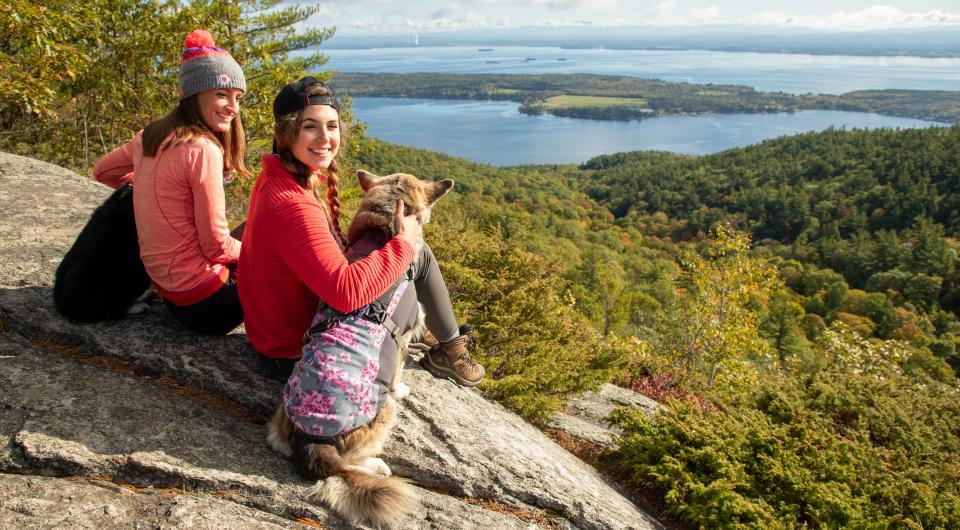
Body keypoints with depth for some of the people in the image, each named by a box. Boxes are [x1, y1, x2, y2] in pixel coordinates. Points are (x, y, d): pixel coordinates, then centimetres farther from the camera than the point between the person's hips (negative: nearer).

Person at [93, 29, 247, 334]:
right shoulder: (203, 150, -21)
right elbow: (217, 247, -18)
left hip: (161, 280, 8)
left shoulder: (150, 136, 2)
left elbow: (103, 172, 22)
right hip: (203, 303, -7)